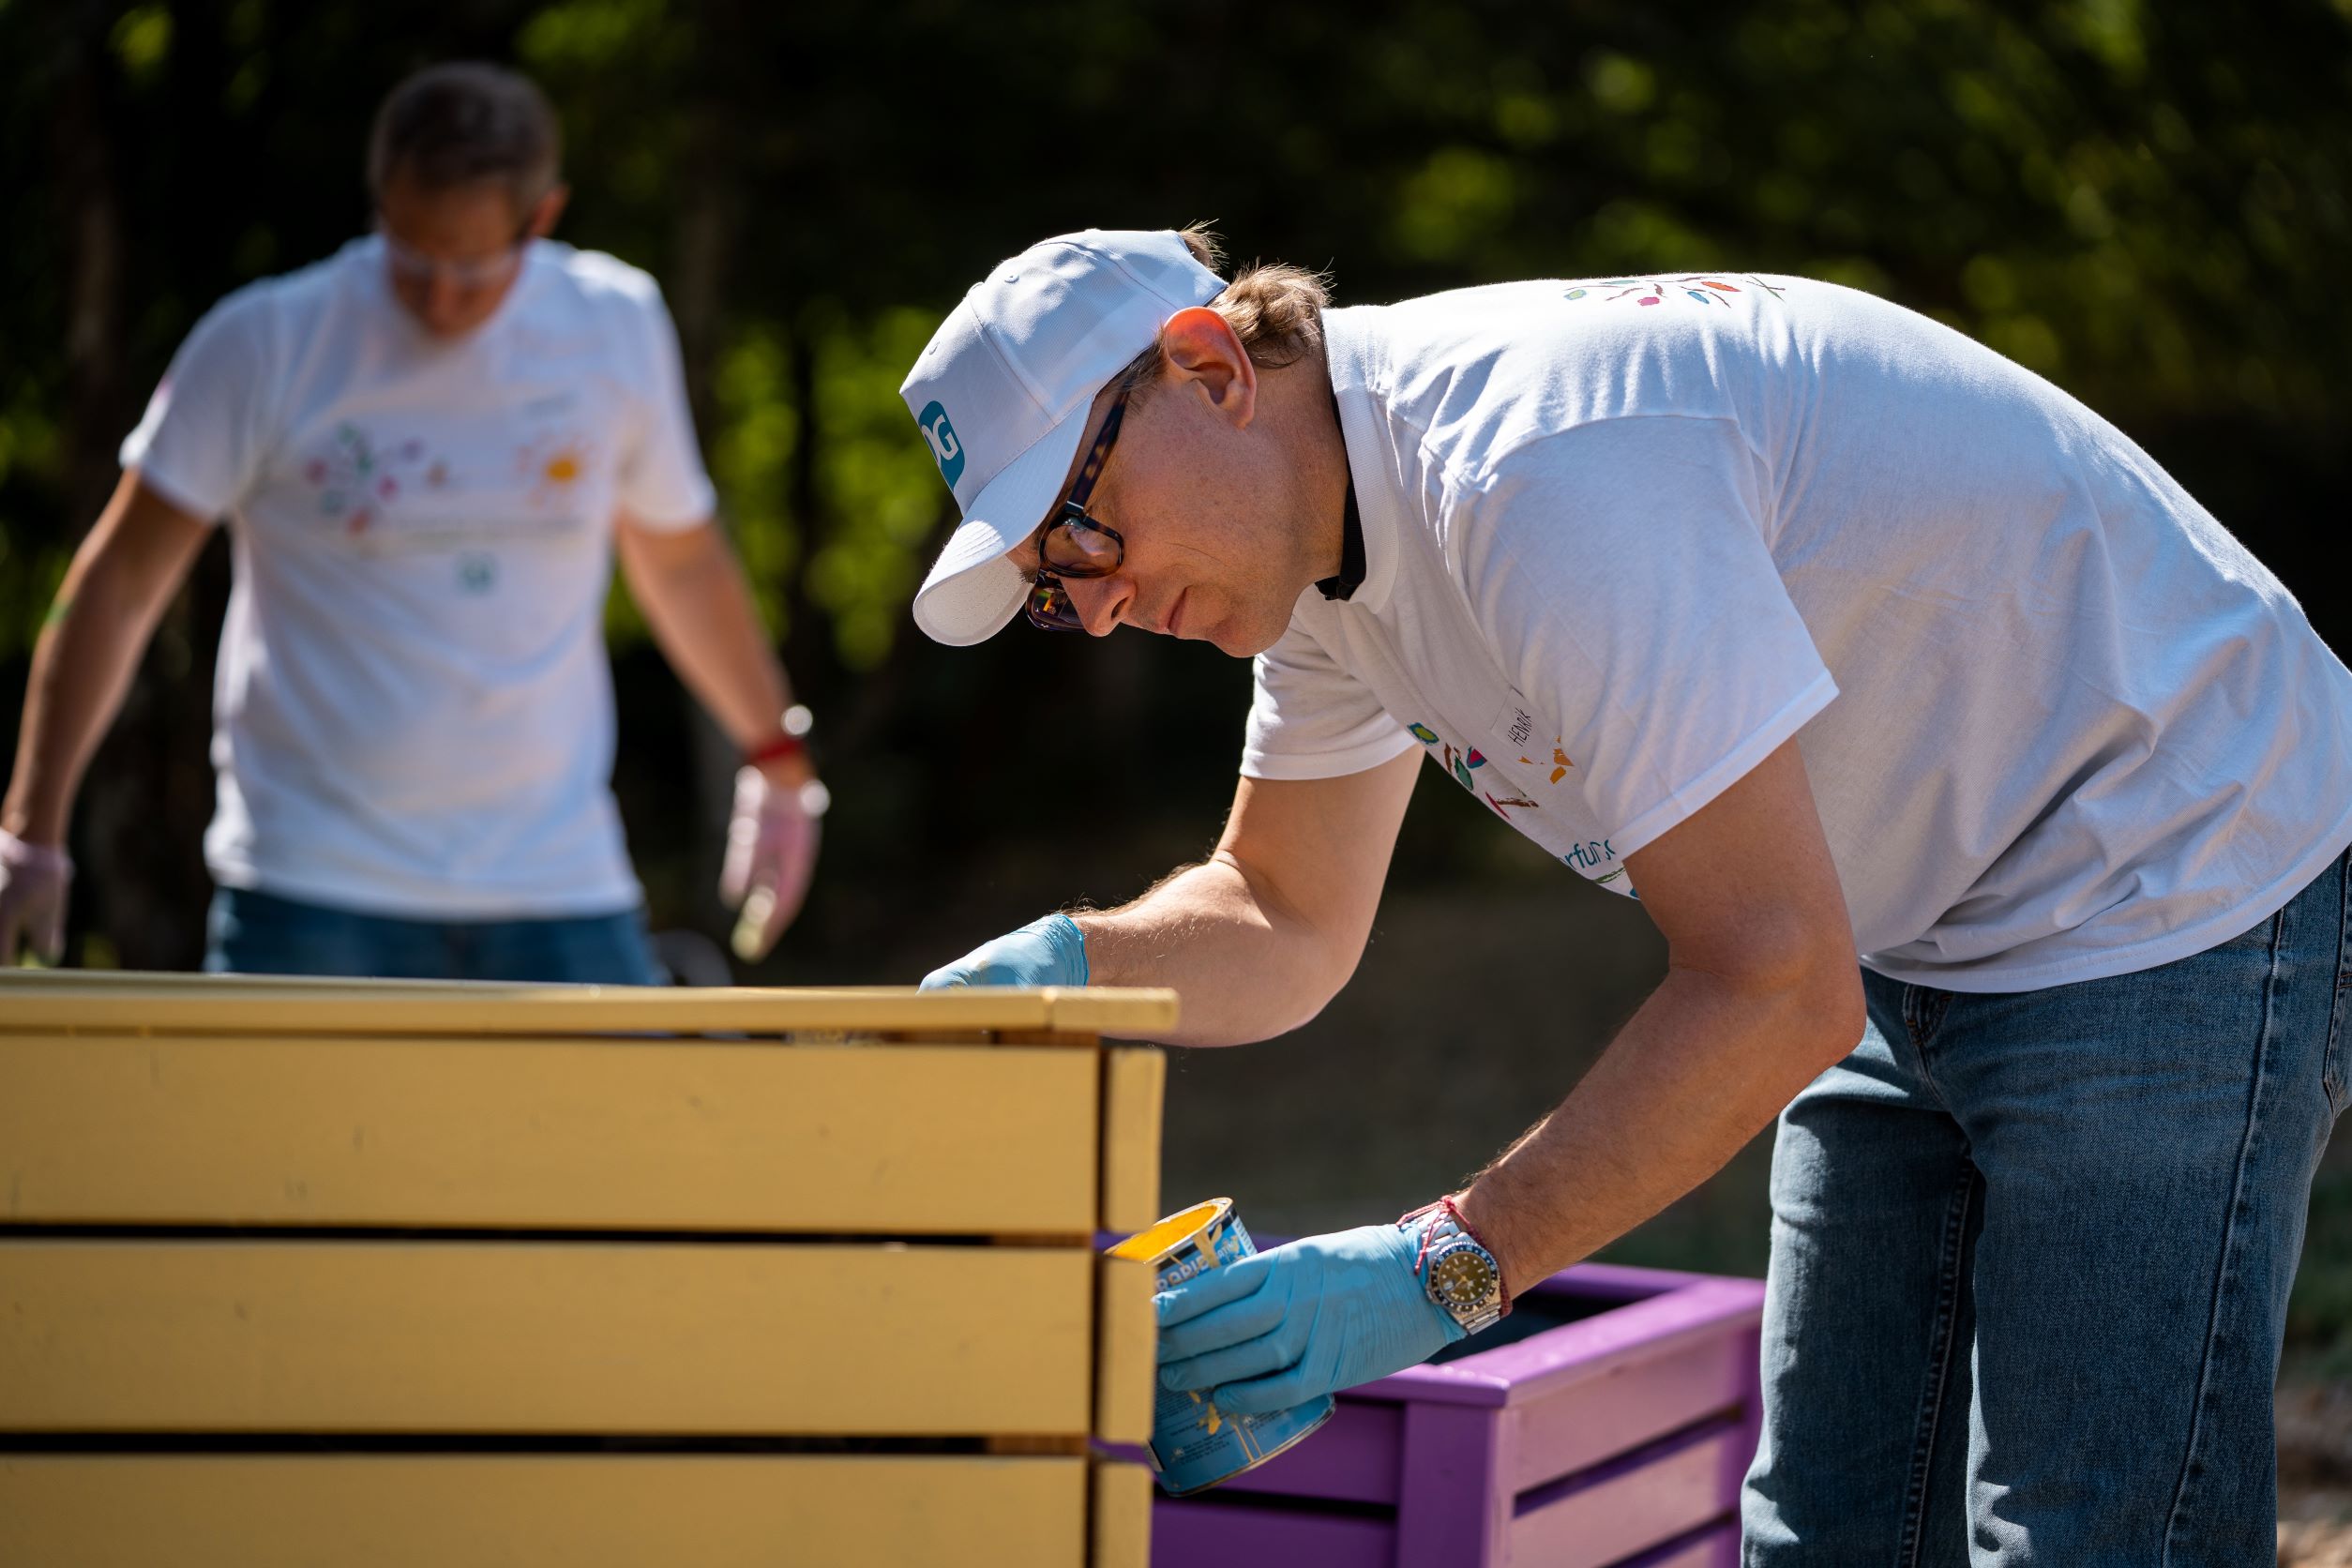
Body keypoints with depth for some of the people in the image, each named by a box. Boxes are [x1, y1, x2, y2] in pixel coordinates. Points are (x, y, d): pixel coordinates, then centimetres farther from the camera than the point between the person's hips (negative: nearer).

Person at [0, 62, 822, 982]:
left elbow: (680, 560, 19)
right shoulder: (266, 346, -6)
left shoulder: (618, 332, 3)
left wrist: (778, 762, 25)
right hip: (311, 899, -2)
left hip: (559, 886, 3)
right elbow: (118, 584, -2)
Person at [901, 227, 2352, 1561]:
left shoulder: (1539, 467, -31)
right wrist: (1072, 966, -9)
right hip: (1927, 936, 10)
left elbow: (1779, 986, -33)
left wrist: (1442, 1273, -35)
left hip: (2178, 901, -9)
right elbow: (1285, 925, 12)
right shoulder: (1322, 521, 0)